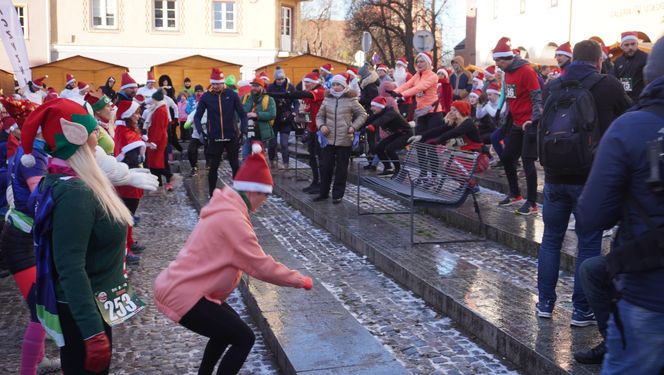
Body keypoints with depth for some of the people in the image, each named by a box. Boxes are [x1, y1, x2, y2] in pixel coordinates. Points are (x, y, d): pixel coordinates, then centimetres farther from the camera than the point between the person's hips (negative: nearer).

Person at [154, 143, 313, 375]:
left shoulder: (225, 208, 11)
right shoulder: (232, 218, -21)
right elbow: (260, 265, -19)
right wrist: (298, 280, -7)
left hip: (179, 285, 11)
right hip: (183, 295, -11)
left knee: (229, 326, 25)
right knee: (244, 338, -4)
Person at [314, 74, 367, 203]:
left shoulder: (351, 100, -2)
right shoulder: (327, 99, 7)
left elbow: (362, 114, 5)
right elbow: (320, 116, 14)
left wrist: (354, 126, -7)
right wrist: (321, 125, -5)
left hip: (344, 140, -2)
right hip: (328, 139, 3)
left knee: (341, 168, 5)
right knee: (325, 166, 5)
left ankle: (338, 194, 15)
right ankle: (323, 193, 19)